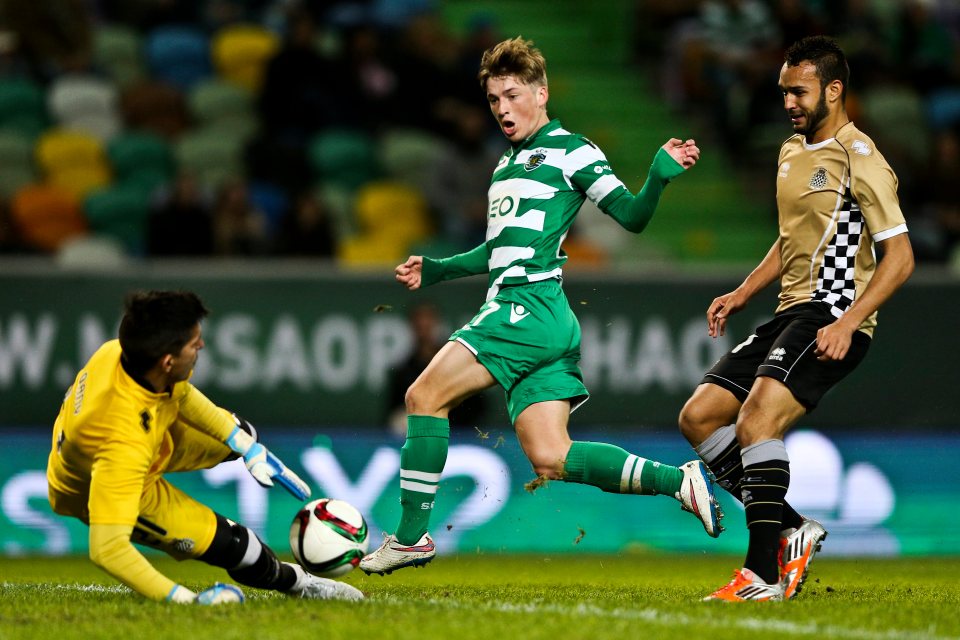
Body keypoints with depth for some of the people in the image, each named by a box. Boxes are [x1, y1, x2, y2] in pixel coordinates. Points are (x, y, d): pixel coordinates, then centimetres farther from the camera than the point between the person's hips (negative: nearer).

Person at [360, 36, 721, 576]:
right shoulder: (508, 163, 25)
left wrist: (661, 174, -24)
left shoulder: (569, 150, 0)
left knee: (426, 396, -10)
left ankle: (412, 536, -8)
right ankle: (679, 480, 1)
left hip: (532, 306, -9)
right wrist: (436, 271, 31)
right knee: (551, 460, 1)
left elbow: (631, 216, -7)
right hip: (515, 311, 9)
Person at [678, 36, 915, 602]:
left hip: (833, 316, -10)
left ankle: (763, 574, -28)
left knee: (756, 420, -27)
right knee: (698, 417, 2)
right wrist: (742, 294, 19)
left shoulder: (858, 157, -9)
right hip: (790, 313, 10)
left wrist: (847, 322, -22)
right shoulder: (793, 153, 18)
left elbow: (900, 257, -13)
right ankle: (792, 531, 2)